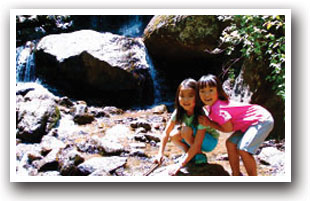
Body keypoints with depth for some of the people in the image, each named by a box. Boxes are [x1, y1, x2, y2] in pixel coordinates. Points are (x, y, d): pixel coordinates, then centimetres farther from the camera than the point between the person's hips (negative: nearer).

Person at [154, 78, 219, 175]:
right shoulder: (178, 112, -16)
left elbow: (197, 145, -34)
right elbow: (166, 133, -10)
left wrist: (181, 164, -38)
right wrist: (160, 153, -20)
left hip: (210, 141, -6)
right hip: (191, 140, 6)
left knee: (186, 130, -32)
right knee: (174, 135, -22)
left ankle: (199, 155, -9)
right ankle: (189, 154, 2)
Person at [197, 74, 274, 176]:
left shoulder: (217, 109, -25)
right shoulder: (211, 105, 4)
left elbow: (228, 128, -19)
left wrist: (209, 123, -11)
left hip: (262, 120, -10)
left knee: (243, 149, -20)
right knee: (230, 143, 7)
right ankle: (236, 174, 18)